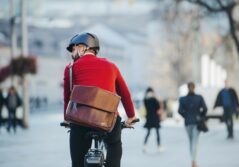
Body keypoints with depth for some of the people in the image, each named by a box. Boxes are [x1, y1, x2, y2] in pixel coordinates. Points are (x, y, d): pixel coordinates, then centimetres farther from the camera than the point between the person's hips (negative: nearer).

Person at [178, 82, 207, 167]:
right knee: (195, 141, -4)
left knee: (191, 141, 15)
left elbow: (180, 110, -8)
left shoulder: (183, 99, -3)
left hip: (188, 122, 1)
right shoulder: (199, 98, -5)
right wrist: (202, 116, 7)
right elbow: (205, 109, -9)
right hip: (197, 121, -1)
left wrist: (186, 116, 8)